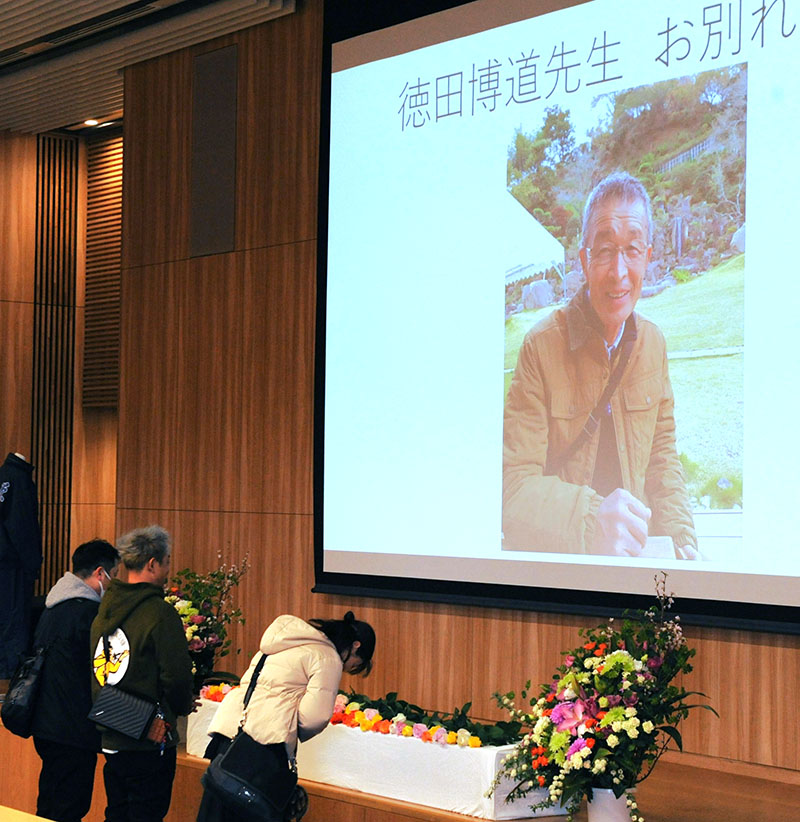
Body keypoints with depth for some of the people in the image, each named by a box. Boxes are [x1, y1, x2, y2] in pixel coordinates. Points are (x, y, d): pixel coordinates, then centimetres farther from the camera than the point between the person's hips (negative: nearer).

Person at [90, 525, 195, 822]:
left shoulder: (103, 611, 7)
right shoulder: (160, 613, -16)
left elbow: (95, 671, 11)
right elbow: (177, 674, -18)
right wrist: (183, 706, 1)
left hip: (110, 739, 7)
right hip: (149, 741, -7)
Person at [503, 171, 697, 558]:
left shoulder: (653, 343, 10)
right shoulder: (541, 347, -9)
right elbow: (515, 486, -15)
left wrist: (682, 543, 0)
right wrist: (589, 521, -32)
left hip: (635, 551, 4)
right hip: (555, 566, -4)